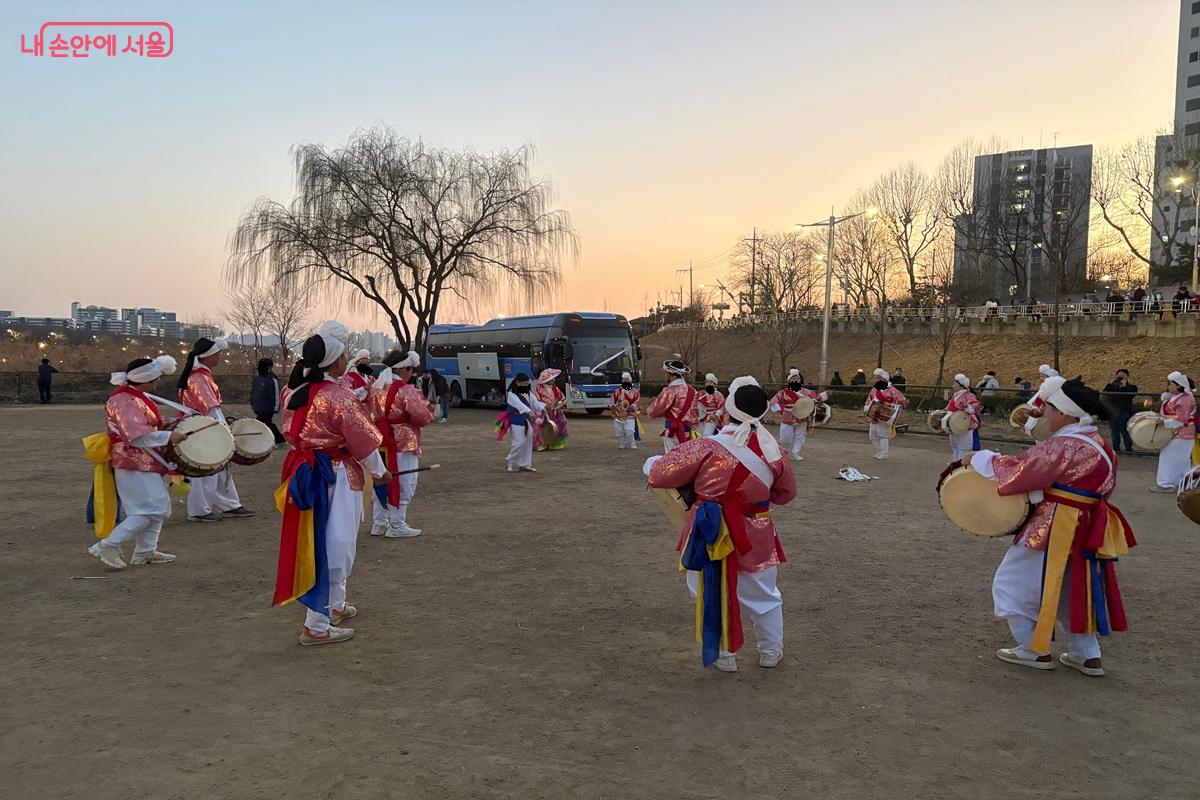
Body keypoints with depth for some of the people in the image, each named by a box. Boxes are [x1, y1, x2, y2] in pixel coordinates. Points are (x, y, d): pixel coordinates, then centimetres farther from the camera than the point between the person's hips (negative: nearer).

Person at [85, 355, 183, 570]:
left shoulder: (136, 397, 11)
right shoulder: (124, 402, -20)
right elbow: (137, 435, -28)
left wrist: (168, 426, 9)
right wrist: (168, 436, -28)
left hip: (145, 462, 11)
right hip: (134, 464, -11)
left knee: (159, 507, 14)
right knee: (152, 508, -11)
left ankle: (145, 551, 21)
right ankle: (108, 546, -6)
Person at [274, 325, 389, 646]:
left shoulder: (294, 391, 4)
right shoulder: (339, 396, -18)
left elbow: (295, 432, 13)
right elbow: (363, 441, -12)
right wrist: (379, 472, 3)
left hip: (304, 473, 8)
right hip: (337, 478, -8)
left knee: (320, 543, 20)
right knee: (332, 547, -1)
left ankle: (336, 606, 36)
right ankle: (317, 626, 3)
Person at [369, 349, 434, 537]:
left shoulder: (374, 388, 7)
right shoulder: (406, 390, -16)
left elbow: (370, 414, 14)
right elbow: (424, 416, -17)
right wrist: (428, 406, 2)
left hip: (379, 444, 8)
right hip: (402, 444, -8)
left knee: (381, 482, 16)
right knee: (402, 484, 2)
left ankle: (379, 524, 24)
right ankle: (397, 526, 7)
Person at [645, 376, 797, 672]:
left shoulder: (709, 447, -20)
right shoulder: (773, 451, -9)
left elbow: (660, 475, -14)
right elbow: (786, 493, 9)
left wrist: (651, 464, 8)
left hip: (712, 535, -3)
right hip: (756, 537, 3)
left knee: (713, 595, 19)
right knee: (764, 597, 23)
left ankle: (724, 655, 31)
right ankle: (771, 652, 41)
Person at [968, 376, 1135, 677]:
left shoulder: (1063, 446, -23)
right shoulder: (1096, 443, 7)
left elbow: (1017, 469, -20)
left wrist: (979, 458, -7)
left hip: (1054, 528, -9)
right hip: (1083, 528, 9)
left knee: (1015, 583, 6)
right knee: (1072, 588, 23)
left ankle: (1035, 650, 14)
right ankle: (1087, 655, 27)